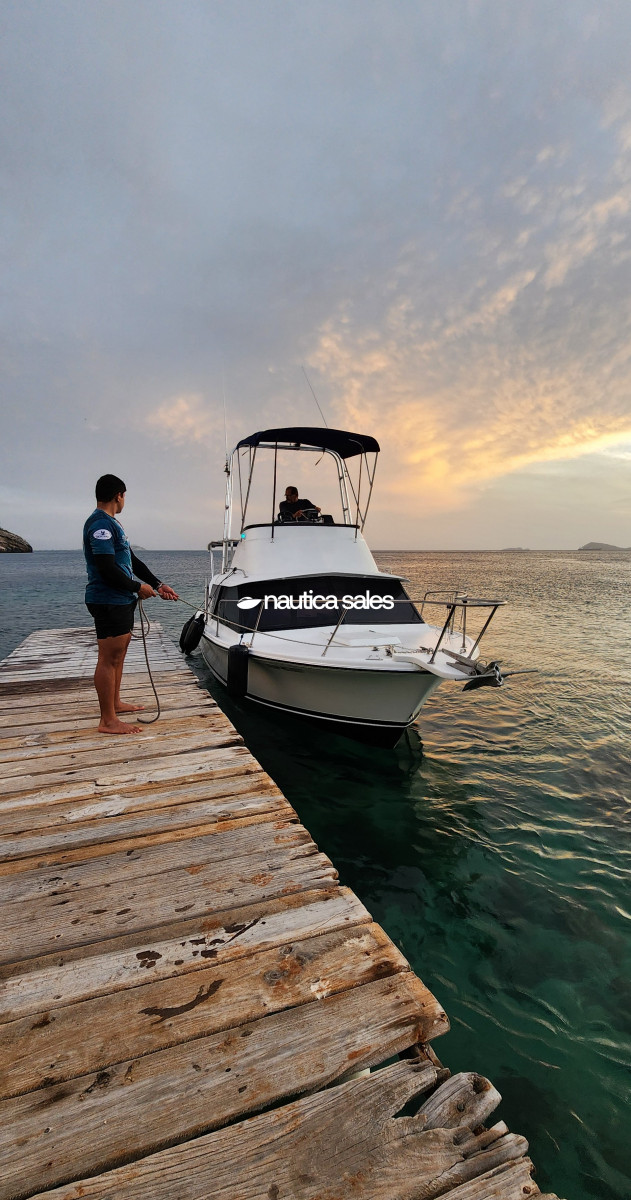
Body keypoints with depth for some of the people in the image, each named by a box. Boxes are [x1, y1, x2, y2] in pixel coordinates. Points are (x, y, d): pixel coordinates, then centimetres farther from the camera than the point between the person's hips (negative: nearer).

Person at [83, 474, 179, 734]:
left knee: (118, 653, 20)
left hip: (121, 600, 11)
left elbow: (133, 561, 19)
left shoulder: (111, 523, 18)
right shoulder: (100, 523, -16)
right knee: (109, 659, -6)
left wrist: (159, 585, 14)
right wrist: (138, 587, -11)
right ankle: (108, 721, 2)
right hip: (109, 602, -11)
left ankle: (115, 702, 34)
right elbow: (107, 569, -23)